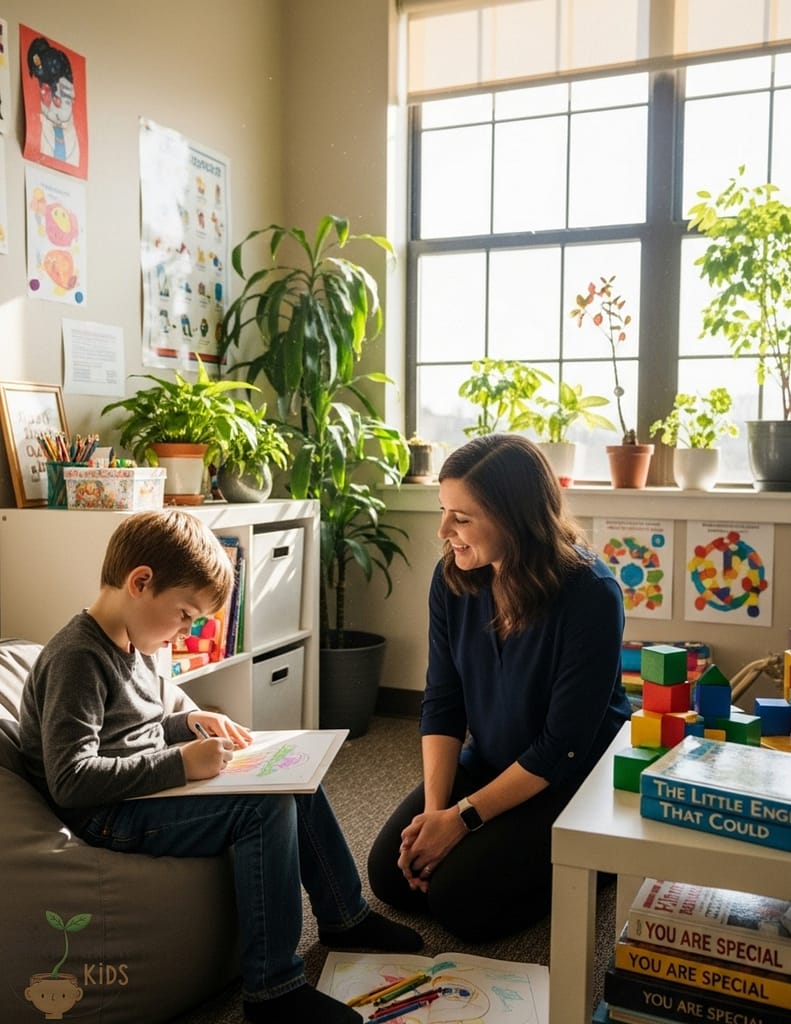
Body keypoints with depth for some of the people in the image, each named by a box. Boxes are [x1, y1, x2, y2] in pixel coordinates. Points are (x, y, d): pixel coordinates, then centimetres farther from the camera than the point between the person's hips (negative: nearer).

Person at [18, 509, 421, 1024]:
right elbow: (70, 780, -27)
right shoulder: (77, 658, -21)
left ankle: (345, 916, 20)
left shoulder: (134, 644, 10)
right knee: (266, 806, -24)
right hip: (107, 815, -10)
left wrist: (189, 722, 4)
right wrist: (180, 763, -28)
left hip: (148, 788, 10)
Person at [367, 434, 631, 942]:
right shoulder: (453, 578, -11)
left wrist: (462, 817, -21)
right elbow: (442, 702, -5)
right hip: (488, 762, 6)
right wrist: (433, 808, -16)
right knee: (389, 874, -2)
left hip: (574, 781, -5)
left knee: (460, 899, -16)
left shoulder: (591, 595, -27)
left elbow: (562, 747, -23)